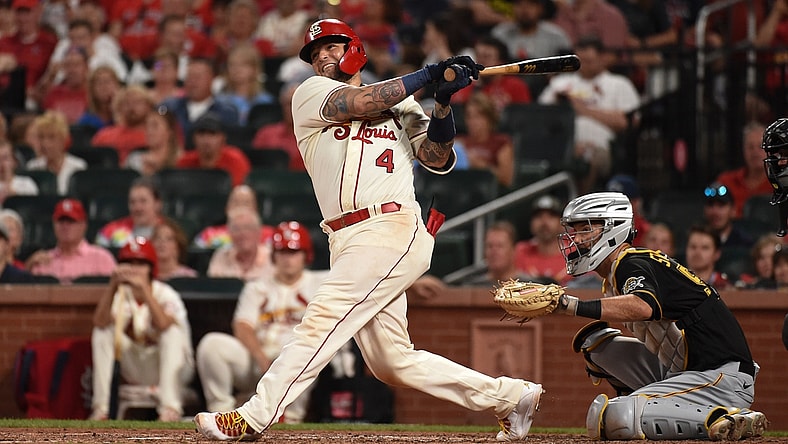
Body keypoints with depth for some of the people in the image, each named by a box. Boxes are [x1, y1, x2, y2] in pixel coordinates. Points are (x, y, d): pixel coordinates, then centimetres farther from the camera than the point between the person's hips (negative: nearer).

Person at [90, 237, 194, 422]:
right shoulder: (121, 294, -2)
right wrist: (113, 285, -33)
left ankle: (170, 407, -40)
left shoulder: (165, 294, -14)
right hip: (135, 374, 4)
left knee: (173, 330, -31)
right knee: (103, 331, -15)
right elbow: (100, 322, -23)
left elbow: (163, 324, -37)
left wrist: (143, 287, -41)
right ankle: (100, 408, -21)